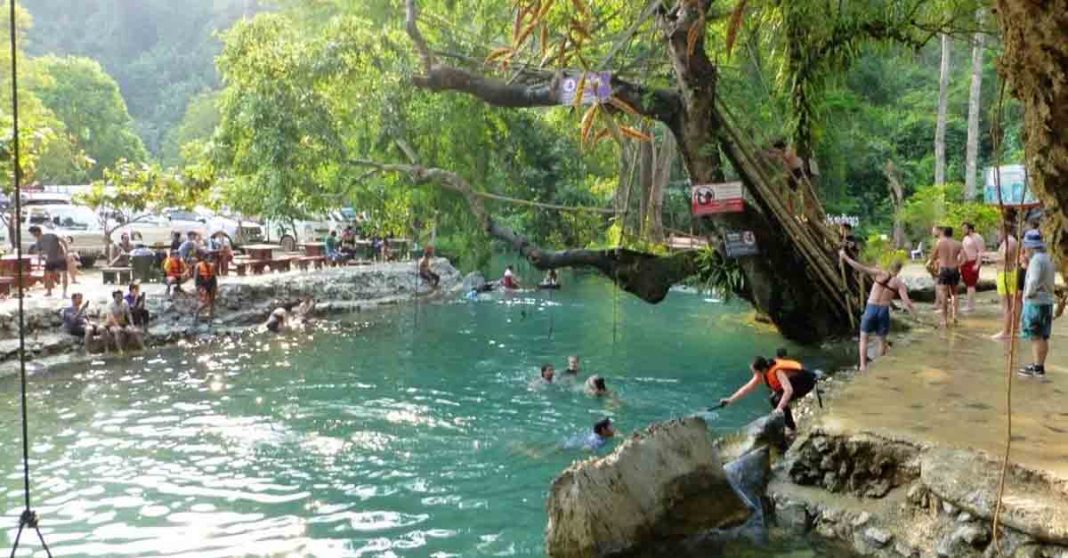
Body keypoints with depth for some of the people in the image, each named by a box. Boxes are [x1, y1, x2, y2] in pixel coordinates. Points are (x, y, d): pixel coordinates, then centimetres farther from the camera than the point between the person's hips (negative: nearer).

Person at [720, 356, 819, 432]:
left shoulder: (778, 372, -33)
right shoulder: (761, 375, -8)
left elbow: (788, 390, -44)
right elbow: (747, 388, -4)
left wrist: (780, 408, -51)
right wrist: (730, 400, -8)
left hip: (806, 381, -9)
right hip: (796, 382, 9)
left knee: (779, 400, -22)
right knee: (773, 399, 9)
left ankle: (791, 427, -9)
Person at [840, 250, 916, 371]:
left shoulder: (880, 273, -3)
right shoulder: (900, 283, -1)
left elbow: (860, 268, -12)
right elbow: (906, 302, -6)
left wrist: (845, 257, -6)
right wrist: (915, 313, 10)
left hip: (871, 308, 0)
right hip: (884, 311, 1)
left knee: (864, 338, 13)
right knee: (881, 340, 18)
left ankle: (863, 365, 4)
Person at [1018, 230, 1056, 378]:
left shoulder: (1036, 260, -16)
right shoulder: (1047, 258, 14)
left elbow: (1033, 281, -26)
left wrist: (1028, 293, -11)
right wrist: (1027, 261, 12)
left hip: (1035, 302, -10)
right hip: (1047, 301, 10)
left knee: (1036, 337, -5)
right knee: (1043, 337, 15)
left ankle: (1038, 368, -3)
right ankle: (1038, 365, 23)